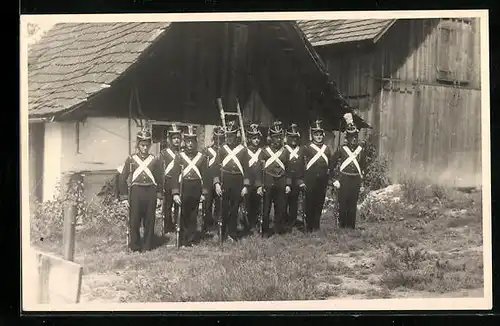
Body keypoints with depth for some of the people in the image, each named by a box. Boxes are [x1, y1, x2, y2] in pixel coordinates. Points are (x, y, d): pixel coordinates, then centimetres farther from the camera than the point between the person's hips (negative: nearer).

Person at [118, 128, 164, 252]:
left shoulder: (155, 161, 8)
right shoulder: (131, 159, 4)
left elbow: (160, 180, 12)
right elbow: (123, 178, 3)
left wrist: (159, 197, 5)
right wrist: (124, 197, -1)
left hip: (150, 192, 1)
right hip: (135, 192, -1)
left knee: (149, 221, 5)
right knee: (134, 221, 0)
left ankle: (147, 246, 14)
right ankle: (135, 246, 11)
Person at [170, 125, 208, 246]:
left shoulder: (202, 157, 7)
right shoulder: (179, 157, 2)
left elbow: (205, 176, 8)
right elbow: (175, 175, -3)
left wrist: (204, 193, 2)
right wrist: (175, 193, -11)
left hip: (196, 190, 1)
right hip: (183, 189, -1)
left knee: (193, 216, 7)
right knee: (183, 216, 2)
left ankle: (191, 240, 15)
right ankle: (183, 241, 10)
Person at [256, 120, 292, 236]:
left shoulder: (285, 152, 11)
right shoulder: (265, 151, 2)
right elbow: (259, 169, -1)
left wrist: (288, 185, 7)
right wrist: (259, 185, -8)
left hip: (281, 185, 2)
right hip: (267, 184, -2)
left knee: (280, 208, 3)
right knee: (265, 209, 0)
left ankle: (279, 229, 15)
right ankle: (265, 230, 10)